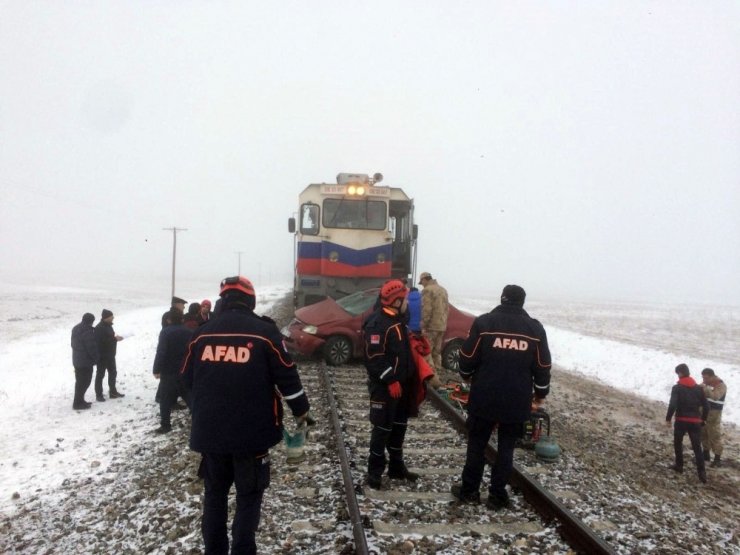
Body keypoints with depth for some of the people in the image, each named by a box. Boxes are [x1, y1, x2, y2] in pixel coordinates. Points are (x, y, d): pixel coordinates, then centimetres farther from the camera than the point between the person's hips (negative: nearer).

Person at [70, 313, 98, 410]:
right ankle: (78, 403, 1)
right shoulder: (88, 331, -22)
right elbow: (92, 347, -22)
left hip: (77, 360, 10)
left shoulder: (76, 329, 10)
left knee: (80, 381, 18)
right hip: (86, 361, -10)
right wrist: (95, 359, -7)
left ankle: (79, 401, 25)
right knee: (84, 382, -2)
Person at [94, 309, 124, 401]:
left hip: (110, 355, 9)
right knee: (100, 374, 1)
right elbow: (101, 341, -29)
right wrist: (115, 339, -26)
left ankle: (113, 392, 26)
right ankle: (99, 394, 9)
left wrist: (115, 338, 3)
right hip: (102, 356, -9)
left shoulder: (108, 325, 10)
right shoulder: (99, 328, -20)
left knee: (113, 373, 15)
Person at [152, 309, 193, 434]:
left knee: (165, 399, 3)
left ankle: (165, 425, 2)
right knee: (190, 397, 14)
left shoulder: (166, 332, -11)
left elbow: (161, 352, -19)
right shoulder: (189, 332, 6)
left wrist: (157, 369, -14)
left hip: (169, 372, -5)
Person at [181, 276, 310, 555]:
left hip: (209, 430, 4)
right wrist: (301, 409, 10)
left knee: (214, 492, 18)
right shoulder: (265, 332, -8)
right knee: (248, 495, 9)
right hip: (252, 432, -3)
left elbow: (188, 378, 12)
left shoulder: (202, 333, 3)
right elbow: (286, 375, -5)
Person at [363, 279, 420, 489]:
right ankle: (374, 472, 8)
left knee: (399, 426, 16)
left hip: (401, 384, 9)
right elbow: (374, 358, -23)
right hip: (385, 387, -9)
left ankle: (396, 467, 29)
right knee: (382, 428, -3)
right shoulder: (377, 323, -19)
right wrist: (391, 381, -23)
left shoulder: (399, 320, 12)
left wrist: (408, 380, 17)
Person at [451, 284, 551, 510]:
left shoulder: (484, 322, -6)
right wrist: (540, 394, 18)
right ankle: (497, 495, 15)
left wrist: (467, 376, 18)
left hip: (484, 398, -1)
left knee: (477, 444, 12)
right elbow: (542, 367, 4)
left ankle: (469, 490, 20)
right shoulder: (535, 328, 1)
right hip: (517, 402, 1)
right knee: (506, 447, 11)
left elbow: (467, 358, -3)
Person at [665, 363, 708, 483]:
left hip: (681, 421, -3)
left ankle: (679, 465, 27)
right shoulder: (698, 388, 4)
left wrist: (668, 418, -8)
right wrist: (703, 419, 18)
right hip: (695, 422, 3)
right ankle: (702, 472, -6)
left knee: (678, 443, 19)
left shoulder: (677, 388, -9)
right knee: (697, 447, 3)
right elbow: (706, 406, 5)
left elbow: (672, 405, -18)